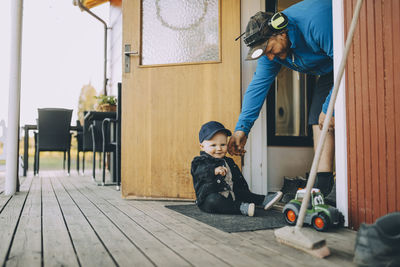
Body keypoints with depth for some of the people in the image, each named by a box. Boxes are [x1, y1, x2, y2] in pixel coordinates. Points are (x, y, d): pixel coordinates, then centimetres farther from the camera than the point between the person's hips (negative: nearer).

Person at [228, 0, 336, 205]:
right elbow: (258, 86, -7)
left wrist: (330, 108, -30)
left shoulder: (315, 22, -35)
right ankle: (322, 185, -8)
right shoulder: (271, 47, -10)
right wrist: (242, 128, -12)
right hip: (329, 71, 7)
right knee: (319, 118, -7)